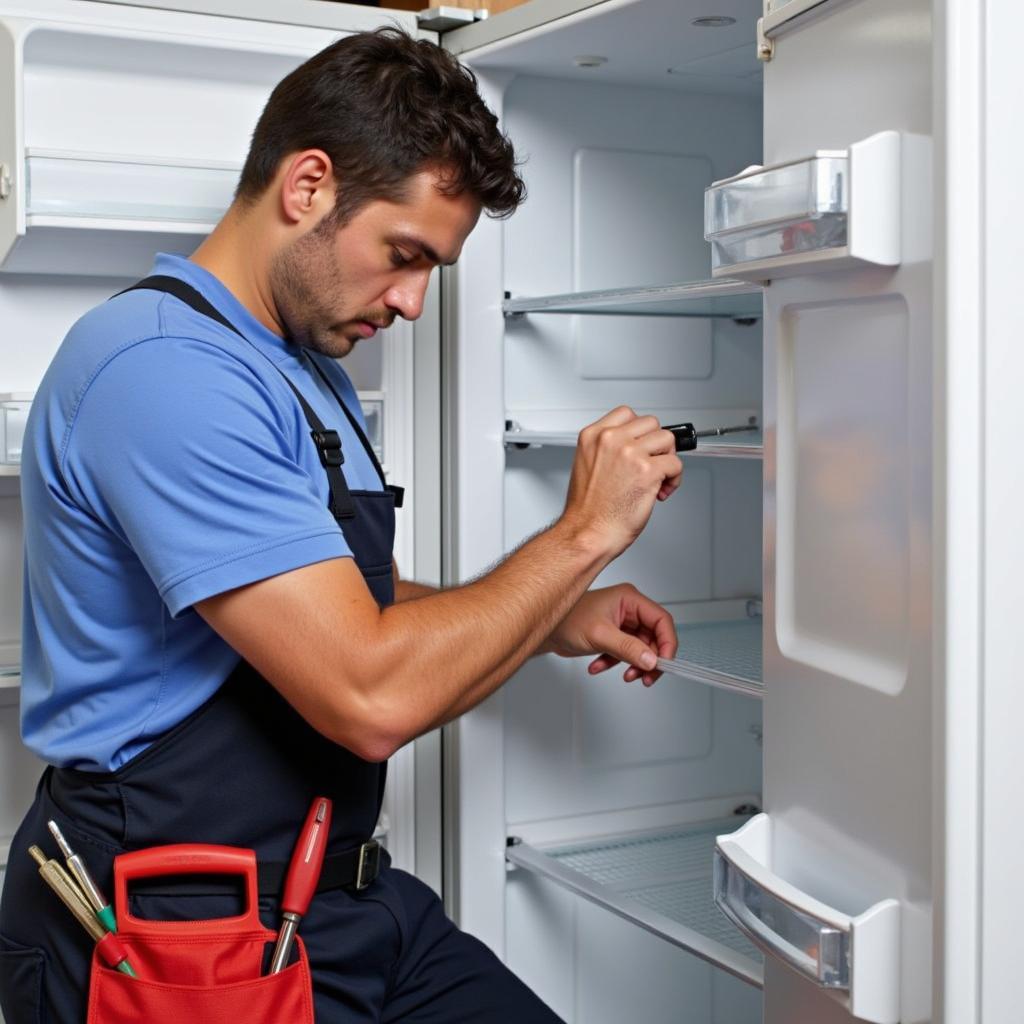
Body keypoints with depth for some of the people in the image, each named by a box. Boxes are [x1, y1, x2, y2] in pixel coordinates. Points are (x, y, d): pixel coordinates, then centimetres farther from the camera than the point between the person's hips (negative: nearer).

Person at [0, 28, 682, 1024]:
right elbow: (372, 695, -26)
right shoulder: (162, 368, -21)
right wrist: (583, 535, -14)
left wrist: (556, 624, 8)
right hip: (181, 935, -9)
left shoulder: (310, 370, 13)